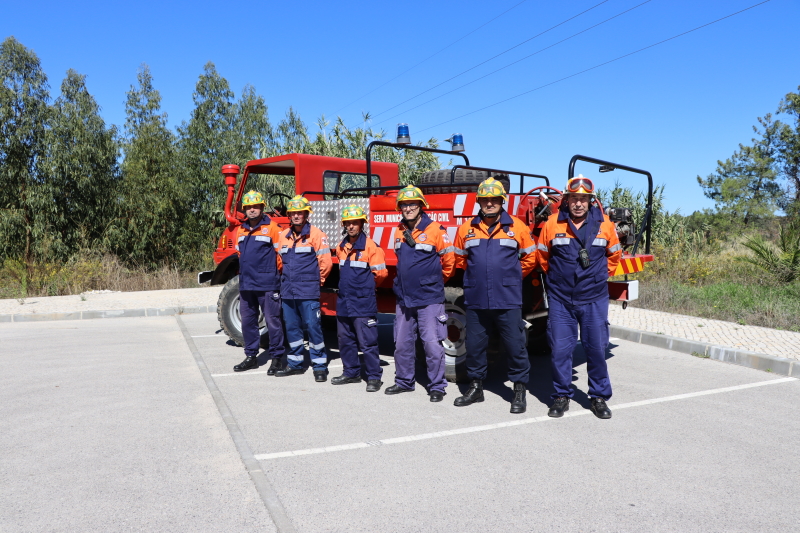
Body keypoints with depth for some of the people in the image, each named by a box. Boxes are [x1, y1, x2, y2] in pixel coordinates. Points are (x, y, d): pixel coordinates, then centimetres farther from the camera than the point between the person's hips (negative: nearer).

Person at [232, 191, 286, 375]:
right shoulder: (241, 230, 13)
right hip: (246, 284, 7)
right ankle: (251, 356, 25)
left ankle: (277, 358, 9)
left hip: (267, 285, -6)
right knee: (248, 321, 12)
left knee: (272, 321, -1)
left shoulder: (272, 228, -6)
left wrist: (274, 273, -2)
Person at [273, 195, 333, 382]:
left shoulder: (316, 235, -5)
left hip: (308, 292, -6)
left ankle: (320, 366, 6)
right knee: (291, 328, 12)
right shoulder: (284, 235, 13)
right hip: (287, 291, 6)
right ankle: (295, 363, 24)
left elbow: (325, 262, -6)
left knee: (313, 327, -4)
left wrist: (317, 281, 1)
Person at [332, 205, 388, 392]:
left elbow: (381, 273, -9)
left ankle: (374, 377, 7)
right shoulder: (341, 247, 11)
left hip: (363, 303, -7)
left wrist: (366, 286, 5)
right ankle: (351, 373, 29)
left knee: (367, 342, -3)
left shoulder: (371, 246, -11)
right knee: (345, 341, 15)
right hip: (344, 302, 7)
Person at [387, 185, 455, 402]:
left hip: (429, 299, -6)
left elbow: (449, 261, -4)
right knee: (402, 343, 14)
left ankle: (437, 386, 11)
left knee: (432, 344, -3)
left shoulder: (435, 230, -10)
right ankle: (404, 381, 30)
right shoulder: (399, 232, 8)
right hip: (404, 298, 6)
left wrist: (434, 282, 8)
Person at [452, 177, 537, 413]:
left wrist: (512, 276, 10)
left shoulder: (517, 226, -1)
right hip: (476, 300, 3)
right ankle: (476, 387, 27)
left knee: (515, 345, 2)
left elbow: (530, 257, 9)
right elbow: (460, 258, 19)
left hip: (508, 300, -2)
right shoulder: (467, 228, 5)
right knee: (474, 345, 11)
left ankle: (519, 390, 17)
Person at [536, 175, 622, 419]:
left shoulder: (604, 224, 0)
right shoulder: (553, 224, -3)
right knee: (560, 349, 3)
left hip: (594, 300, 1)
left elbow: (614, 255, 16)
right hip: (561, 299, 0)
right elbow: (542, 256, 12)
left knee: (596, 349, 6)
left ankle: (599, 397, 22)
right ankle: (562, 396, 19)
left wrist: (600, 276, 13)